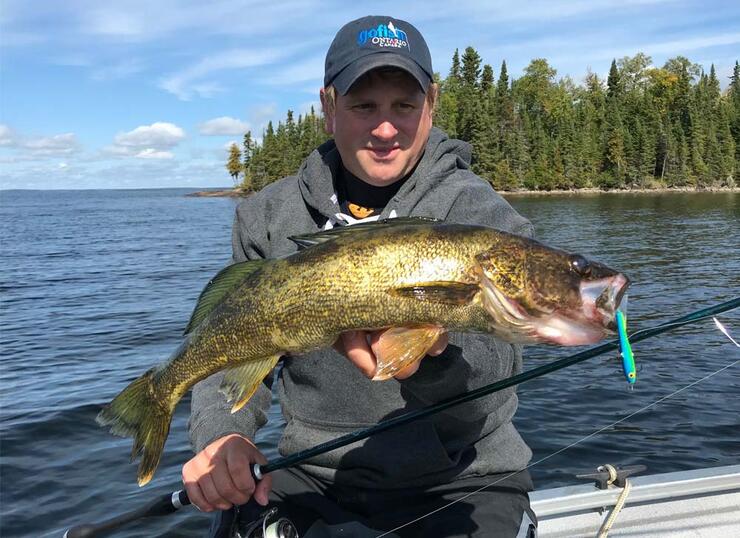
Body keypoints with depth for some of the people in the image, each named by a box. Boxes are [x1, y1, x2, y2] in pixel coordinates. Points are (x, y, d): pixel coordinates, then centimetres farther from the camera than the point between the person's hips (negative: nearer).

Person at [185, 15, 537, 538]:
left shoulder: (481, 216, -8)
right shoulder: (270, 217, 2)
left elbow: (495, 364, -18)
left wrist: (432, 359, -40)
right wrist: (221, 436, -14)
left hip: (458, 481, -1)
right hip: (313, 477, 2)